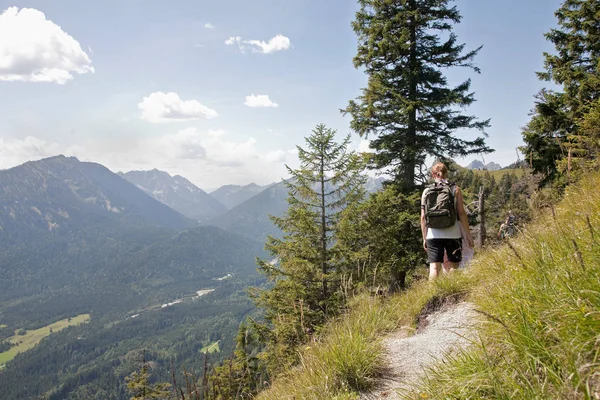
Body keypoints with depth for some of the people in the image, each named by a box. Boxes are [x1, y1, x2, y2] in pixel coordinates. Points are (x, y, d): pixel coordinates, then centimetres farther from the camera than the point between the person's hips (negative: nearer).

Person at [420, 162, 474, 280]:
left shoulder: (426, 192, 6)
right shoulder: (455, 189, 3)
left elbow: (423, 217, 5)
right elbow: (462, 213, -2)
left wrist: (424, 238, 11)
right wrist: (468, 234, 3)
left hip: (433, 235, 1)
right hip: (452, 234, -1)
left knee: (434, 267, 1)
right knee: (453, 267, 8)